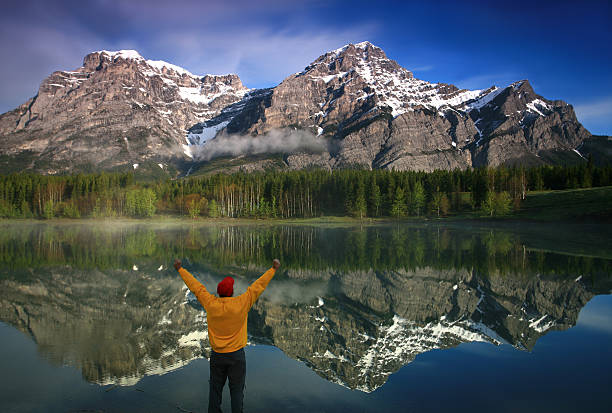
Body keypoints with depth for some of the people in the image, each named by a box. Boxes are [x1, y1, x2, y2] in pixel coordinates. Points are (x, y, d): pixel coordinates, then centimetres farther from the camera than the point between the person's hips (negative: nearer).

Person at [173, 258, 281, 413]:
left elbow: (195, 286, 0)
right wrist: (273, 269, -2)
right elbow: (259, 285, -11)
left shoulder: (210, 303, -10)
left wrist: (180, 269, 12)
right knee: (237, 390, 8)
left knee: (215, 389, 16)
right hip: (236, 355, -3)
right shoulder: (241, 303, -17)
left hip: (216, 355, 3)